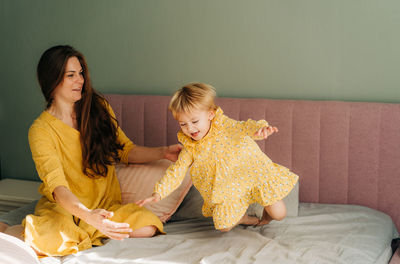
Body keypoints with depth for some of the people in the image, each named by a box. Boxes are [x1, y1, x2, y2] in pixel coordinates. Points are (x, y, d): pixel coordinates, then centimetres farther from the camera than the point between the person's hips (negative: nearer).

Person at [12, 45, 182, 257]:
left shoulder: (99, 108, 3)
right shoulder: (40, 130, -12)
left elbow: (125, 150, 13)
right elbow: (57, 186, -24)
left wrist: (163, 153, -5)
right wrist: (88, 215, -44)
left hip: (105, 204, 6)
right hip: (62, 207, -6)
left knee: (148, 226, -25)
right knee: (51, 242, -40)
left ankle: (78, 234, -5)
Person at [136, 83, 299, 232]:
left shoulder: (224, 126, -14)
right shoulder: (190, 147, -4)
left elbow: (244, 127, -30)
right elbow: (176, 172, -1)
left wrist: (260, 128, -54)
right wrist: (158, 193, -12)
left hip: (253, 174, -3)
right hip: (228, 192, 3)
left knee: (278, 214, -8)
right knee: (223, 225, -10)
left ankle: (266, 215, 30)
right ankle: (246, 219, 22)